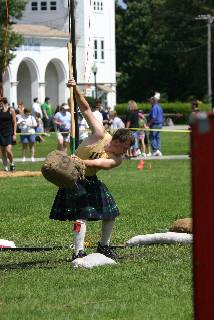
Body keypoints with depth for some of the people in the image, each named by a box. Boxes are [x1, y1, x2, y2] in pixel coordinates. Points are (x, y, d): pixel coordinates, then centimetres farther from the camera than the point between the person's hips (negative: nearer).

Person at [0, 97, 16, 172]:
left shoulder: (11, 110, -2)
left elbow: (14, 123, -2)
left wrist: (14, 134, -8)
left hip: (9, 132, -5)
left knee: (8, 150, -16)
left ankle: (12, 164, 9)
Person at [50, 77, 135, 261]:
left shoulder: (116, 160, -5)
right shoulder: (100, 134, -14)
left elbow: (99, 163, -25)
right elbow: (86, 109, -12)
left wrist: (81, 161, -42)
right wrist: (76, 90, -22)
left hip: (92, 181, 6)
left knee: (111, 213, 6)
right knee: (82, 214, -17)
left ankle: (104, 246, 26)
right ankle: (79, 253, -18)